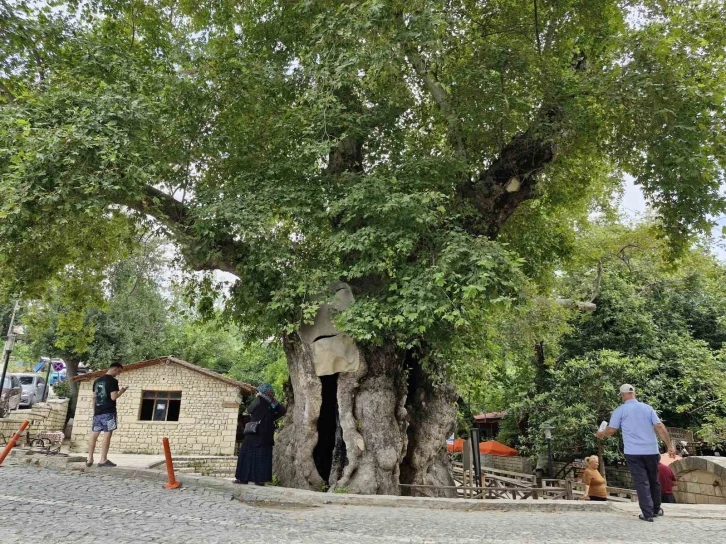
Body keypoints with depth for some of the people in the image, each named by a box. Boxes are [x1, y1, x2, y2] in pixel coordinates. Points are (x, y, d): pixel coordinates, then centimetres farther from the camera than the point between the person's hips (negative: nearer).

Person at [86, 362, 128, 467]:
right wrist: (122, 391, 0)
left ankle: (90, 460, 12)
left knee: (94, 435, 9)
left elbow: (94, 397, 18)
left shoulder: (97, 380, 15)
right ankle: (103, 460, -5)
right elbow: (113, 397, -17)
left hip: (97, 412, 8)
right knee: (107, 434, -5)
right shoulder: (113, 381, -10)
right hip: (109, 412, -8)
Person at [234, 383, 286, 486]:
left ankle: (243, 478, 1)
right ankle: (261, 479, 4)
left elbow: (249, 410, 2)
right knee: (263, 455, 7)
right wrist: (272, 418, 7)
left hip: (255, 432, -5)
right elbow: (283, 410, 5)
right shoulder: (272, 402, 8)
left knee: (248, 454, 1)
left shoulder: (259, 400, -8)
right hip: (267, 433, 6)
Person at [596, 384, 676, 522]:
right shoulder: (647, 408, 7)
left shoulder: (620, 410, -1)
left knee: (641, 482, -1)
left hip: (633, 452, -3)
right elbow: (660, 428, -1)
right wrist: (670, 446, 1)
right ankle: (656, 509, 30)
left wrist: (601, 434, 18)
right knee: (653, 481, 18)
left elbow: (611, 430, -2)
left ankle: (648, 514, -2)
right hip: (651, 451, 3)